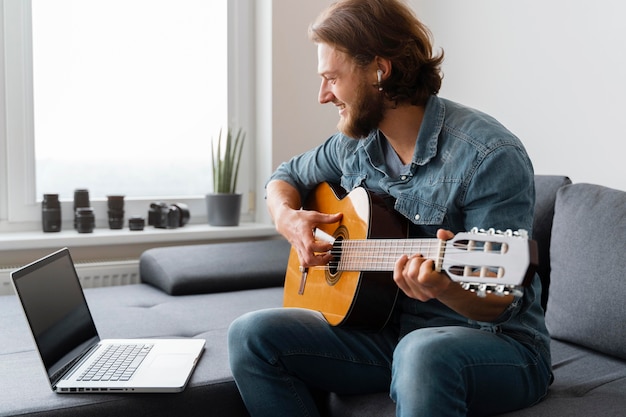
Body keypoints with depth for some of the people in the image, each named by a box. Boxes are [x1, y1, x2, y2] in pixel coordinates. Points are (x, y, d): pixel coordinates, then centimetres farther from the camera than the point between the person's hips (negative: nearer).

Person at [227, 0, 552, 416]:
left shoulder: (489, 155, -18)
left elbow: (502, 302, -18)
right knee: (252, 334, -10)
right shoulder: (357, 142, 3)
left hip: (497, 342, -6)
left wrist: (444, 289, -39)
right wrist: (288, 218, -2)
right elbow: (287, 176, 20)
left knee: (423, 354, -41)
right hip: (389, 330, 7)